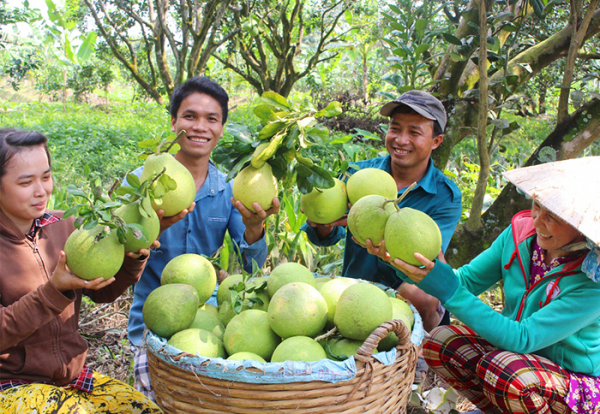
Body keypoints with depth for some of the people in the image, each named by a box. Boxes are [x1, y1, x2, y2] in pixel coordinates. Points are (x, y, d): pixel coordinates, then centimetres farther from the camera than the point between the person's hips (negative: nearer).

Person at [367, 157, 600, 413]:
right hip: (516, 353, 6)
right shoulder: (521, 231, -11)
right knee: (440, 343, -14)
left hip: (578, 386, -5)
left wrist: (448, 289, -37)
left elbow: (522, 338, -31)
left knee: (504, 370, -34)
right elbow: (466, 281, -7)